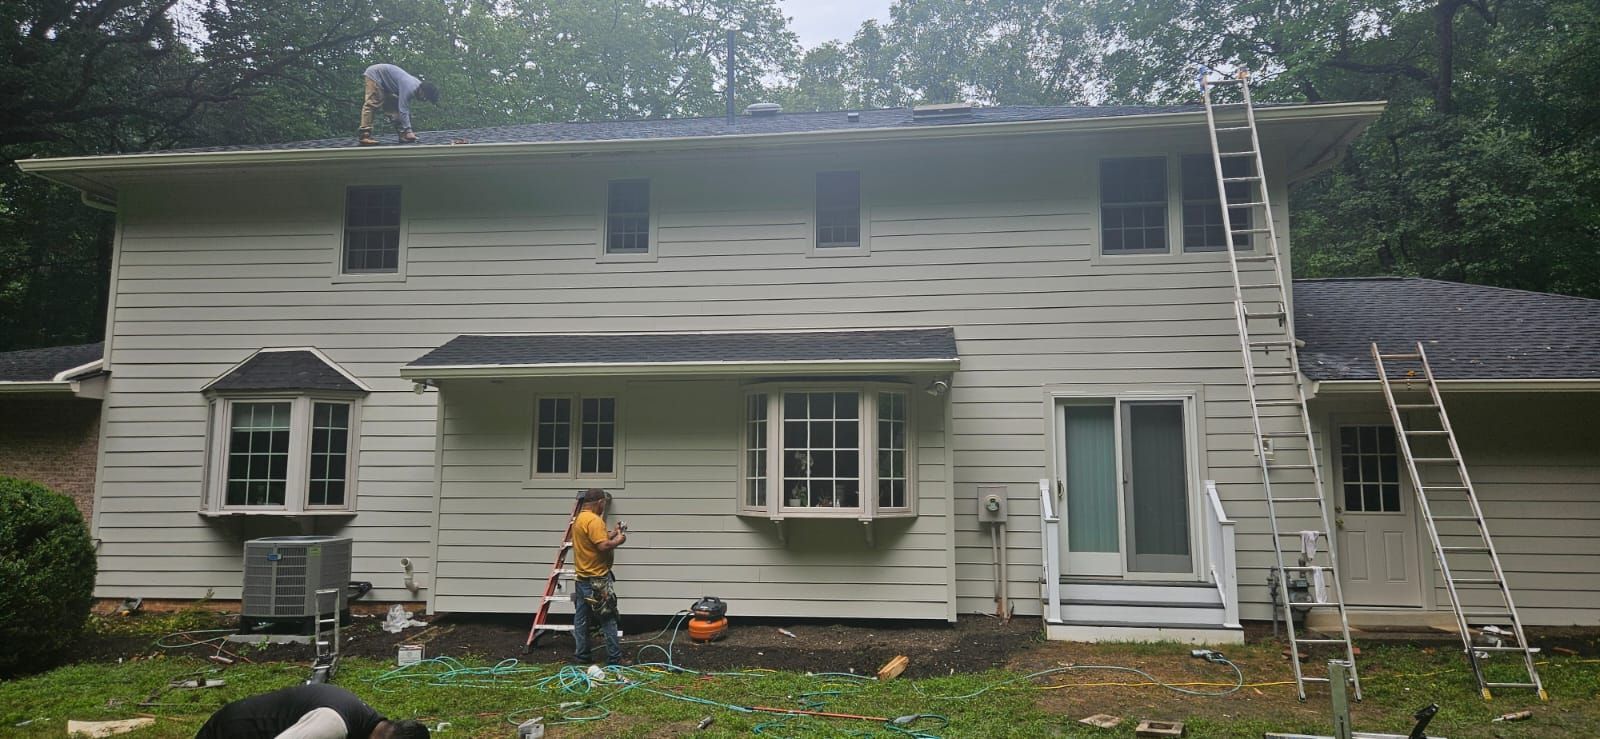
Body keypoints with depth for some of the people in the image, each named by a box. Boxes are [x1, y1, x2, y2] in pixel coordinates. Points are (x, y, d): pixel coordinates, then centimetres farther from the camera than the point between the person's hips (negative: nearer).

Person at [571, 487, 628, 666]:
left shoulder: (579, 519, 13)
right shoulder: (594, 520, -19)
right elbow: (603, 546, -27)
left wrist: (613, 533, 14)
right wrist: (618, 540, -11)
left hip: (582, 577, 9)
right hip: (597, 579, -9)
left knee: (581, 618, 11)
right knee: (608, 620, -3)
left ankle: (581, 655, 16)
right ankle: (614, 658, 0)